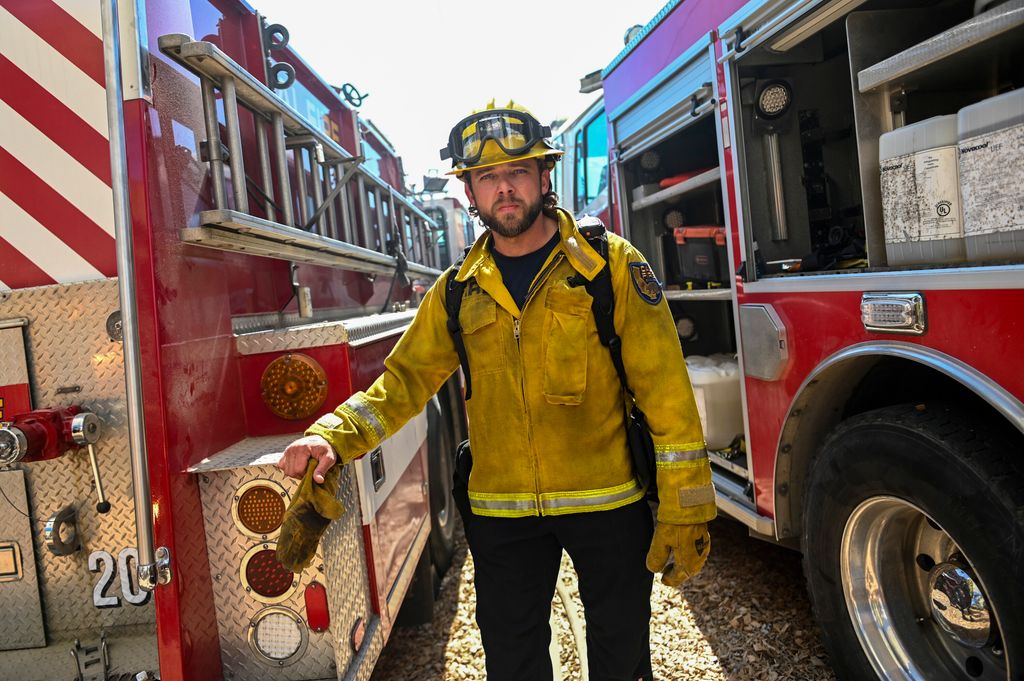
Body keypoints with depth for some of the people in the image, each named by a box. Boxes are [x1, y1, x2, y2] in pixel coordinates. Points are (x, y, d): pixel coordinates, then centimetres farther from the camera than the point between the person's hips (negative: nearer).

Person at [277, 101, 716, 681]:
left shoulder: (613, 266, -6)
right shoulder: (458, 291, 4)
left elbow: (667, 393, -8)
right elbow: (407, 378, 4)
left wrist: (683, 513, -10)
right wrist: (335, 436, -14)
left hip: (607, 505, -2)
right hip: (501, 513, 3)